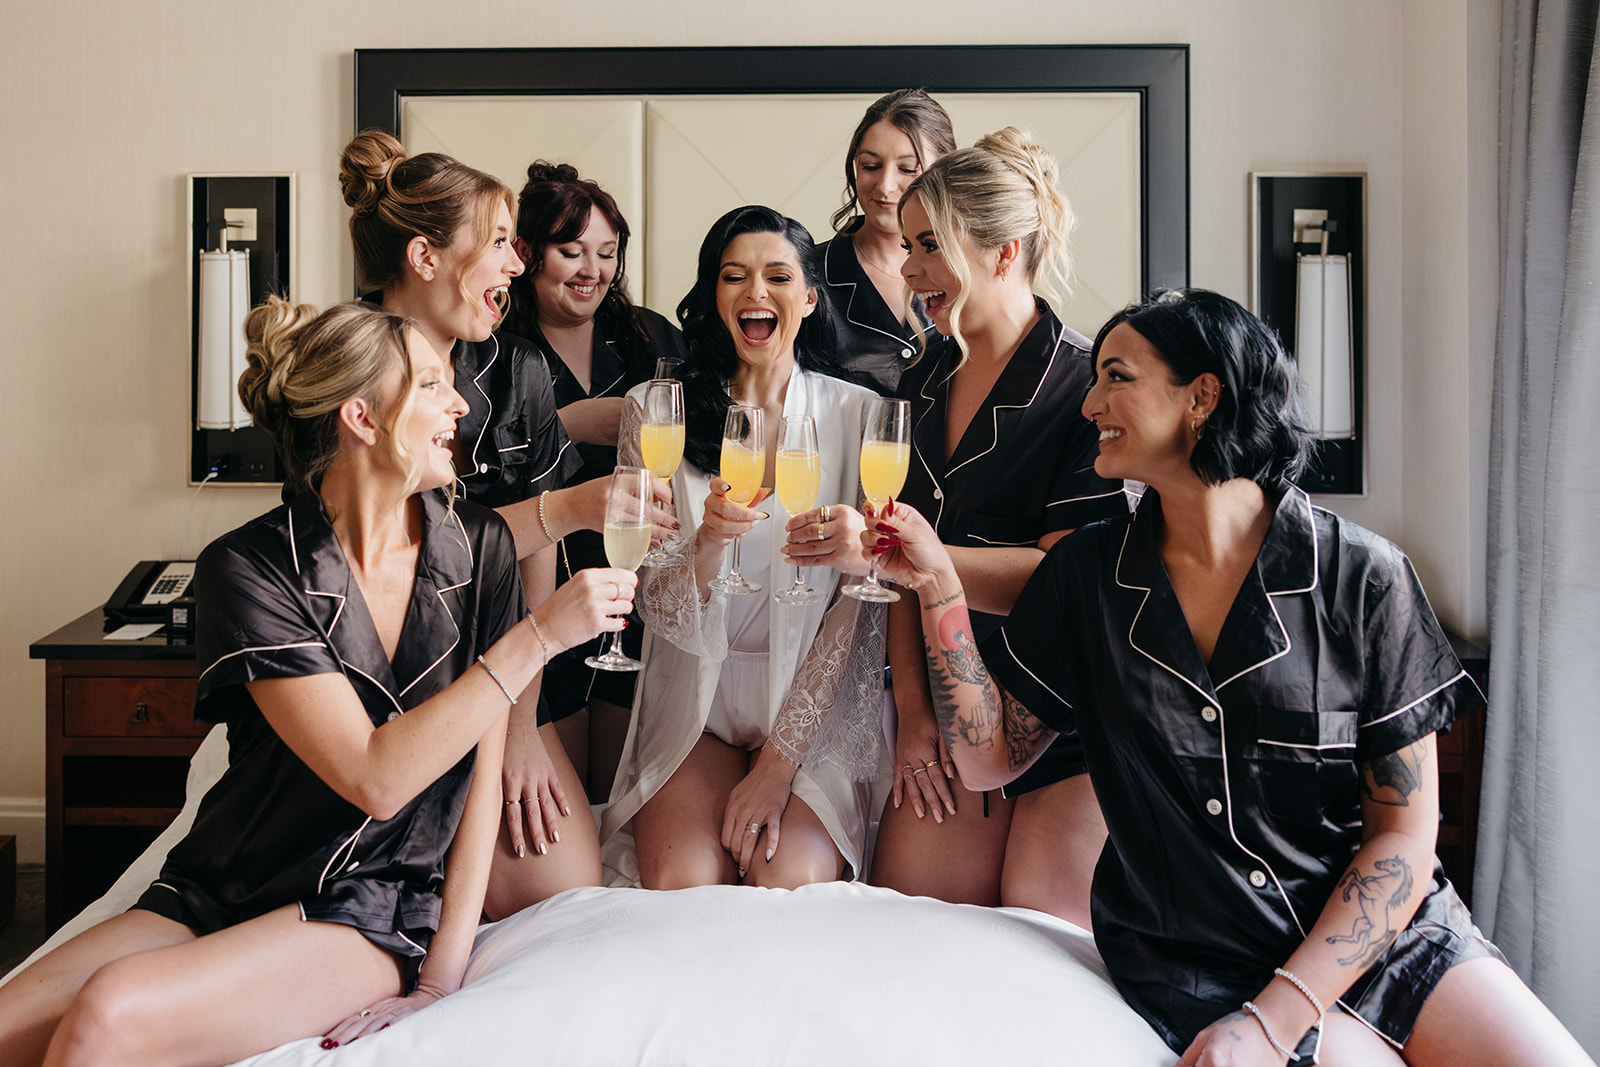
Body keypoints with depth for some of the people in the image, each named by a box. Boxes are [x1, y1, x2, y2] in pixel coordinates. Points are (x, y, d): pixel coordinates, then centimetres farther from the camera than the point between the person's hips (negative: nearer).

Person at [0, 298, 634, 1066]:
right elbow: (376, 778, -19)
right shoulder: (249, 569, -11)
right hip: (220, 893, 1)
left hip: (378, 912, 0)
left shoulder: (478, 548, -2)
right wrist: (538, 637, -21)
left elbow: (484, 768, -1)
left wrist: (447, 962, -8)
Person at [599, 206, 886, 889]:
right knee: (681, 881, -21)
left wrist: (780, 758, -12)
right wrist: (710, 540, -27)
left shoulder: (858, 415, -3)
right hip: (695, 689, 1)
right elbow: (656, 607, -4)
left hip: (817, 700, 0)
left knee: (790, 881, -23)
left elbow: (857, 607, -5)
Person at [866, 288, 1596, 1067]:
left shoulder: (1363, 576, -6)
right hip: (1203, 969, -1)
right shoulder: (1086, 575, 1)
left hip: (1393, 937, 1)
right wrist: (938, 585, -7)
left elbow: (1405, 836, -6)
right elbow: (990, 756, 2)